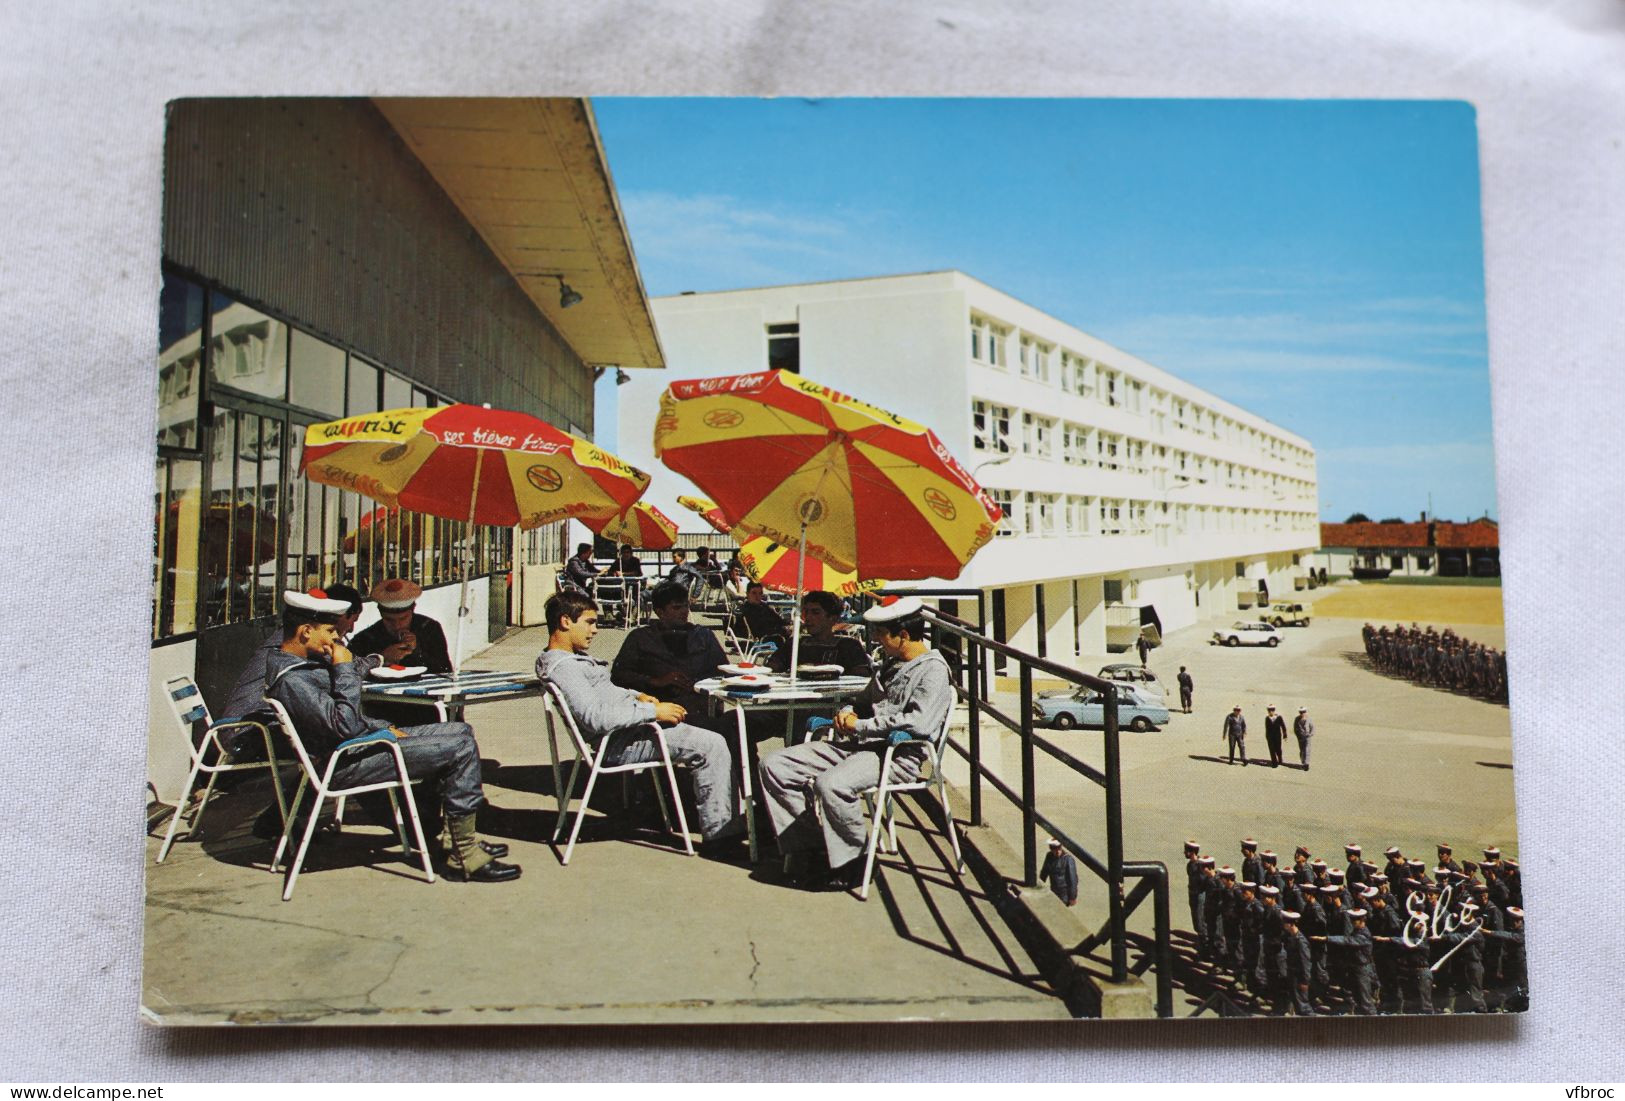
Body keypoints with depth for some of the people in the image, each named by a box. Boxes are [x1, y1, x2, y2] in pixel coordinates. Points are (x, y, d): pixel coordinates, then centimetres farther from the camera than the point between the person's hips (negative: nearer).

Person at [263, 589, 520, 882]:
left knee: (461, 731, 10)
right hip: (348, 764, -11)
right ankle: (466, 856, -13)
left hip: (363, 740, 11)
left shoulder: (302, 663, 12)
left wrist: (385, 728, 10)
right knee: (461, 748, -19)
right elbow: (345, 726, -28)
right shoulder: (291, 680, -22)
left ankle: (454, 838, 11)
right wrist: (344, 668, -20)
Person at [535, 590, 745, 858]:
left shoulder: (570, 657, 14)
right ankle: (720, 834, -10)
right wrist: (653, 712, -23)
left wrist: (636, 695, 11)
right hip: (620, 743, -11)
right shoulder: (562, 667, -19)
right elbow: (597, 718, -29)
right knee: (712, 745, -17)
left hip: (629, 724, 11)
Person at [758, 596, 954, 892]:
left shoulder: (933, 671, -7)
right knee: (775, 766, -3)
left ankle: (853, 864, -14)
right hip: (861, 746, 9)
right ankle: (804, 847, -2)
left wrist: (860, 726, -15)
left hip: (897, 756, -9)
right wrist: (848, 712, 10)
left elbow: (919, 722, -22)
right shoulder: (892, 665, 22)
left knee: (831, 785, -38)